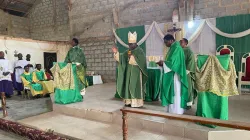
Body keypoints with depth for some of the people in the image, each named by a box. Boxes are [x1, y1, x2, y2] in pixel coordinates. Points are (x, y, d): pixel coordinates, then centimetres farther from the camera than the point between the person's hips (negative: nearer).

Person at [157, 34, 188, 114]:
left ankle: (176, 111, 8)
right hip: (171, 75, 10)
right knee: (172, 92, 14)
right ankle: (172, 110, 23)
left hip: (175, 75, -10)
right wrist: (163, 63, 3)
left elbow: (172, 62, -22)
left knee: (175, 92, -2)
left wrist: (163, 63, -9)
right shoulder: (173, 48, 15)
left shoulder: (176, 48, -16)